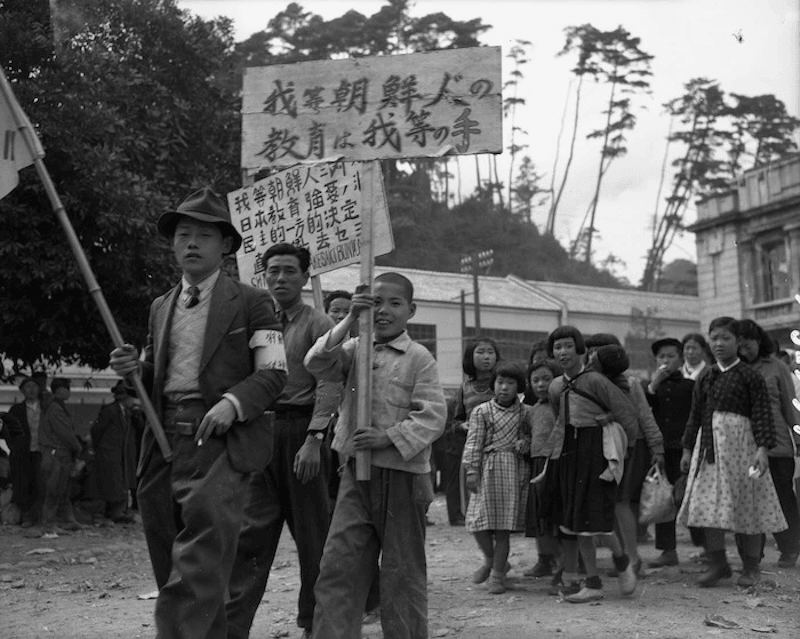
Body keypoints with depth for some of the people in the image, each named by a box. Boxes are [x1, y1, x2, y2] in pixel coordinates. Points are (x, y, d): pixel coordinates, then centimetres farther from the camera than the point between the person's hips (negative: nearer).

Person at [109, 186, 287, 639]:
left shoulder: (252, 302, 4)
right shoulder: (161, 307, 20)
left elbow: (274, 373, -2)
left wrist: (233, 402, -19)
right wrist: (134, 367, 4)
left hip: (221, 440, -5)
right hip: (165, 444, 6)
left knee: (197, 572, -17)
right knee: (173, 571, 7)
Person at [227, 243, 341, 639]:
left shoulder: (319, 325, 0)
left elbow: (329, 386, -10)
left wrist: (313, 439, -20)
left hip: (301, 430, -4)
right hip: (261, 431, 4)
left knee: (311, 531, 6)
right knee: (250, 531, -2)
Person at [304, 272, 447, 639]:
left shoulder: (418, 358, -4)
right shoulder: (356, 348, 8)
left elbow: (433, 415, -11)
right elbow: (315, 363, -7)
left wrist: (390, 436, -23)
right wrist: (349, 320, -13)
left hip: (402, 475, -3)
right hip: (356, 473, 4)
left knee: (402, 571, 8)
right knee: (337, 567, 0)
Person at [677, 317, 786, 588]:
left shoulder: (750, 376, -3)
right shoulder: (705, 377, 10)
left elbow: (762, 414, -8)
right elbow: (695, 415, 14)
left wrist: (762, 448, -18)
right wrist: (687, 449, 12)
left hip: (740, 443, -4)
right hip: (709, 443, 4)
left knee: (746, 505, 3)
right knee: (708, 504, 1)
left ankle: (751, 566, 16)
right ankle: (717, 563, 13)